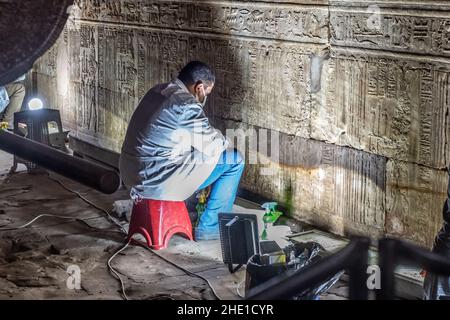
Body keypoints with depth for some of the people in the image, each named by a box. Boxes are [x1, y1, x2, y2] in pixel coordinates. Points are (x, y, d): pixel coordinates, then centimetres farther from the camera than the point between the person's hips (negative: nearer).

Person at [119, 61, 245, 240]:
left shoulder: (157, 91, 11)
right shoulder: (186, 105, -18)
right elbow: (210, 145, -9)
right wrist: (225, 144, 10)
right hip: (158, 180, -10)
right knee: (234, 160, -1)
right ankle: (209, 227, 6)